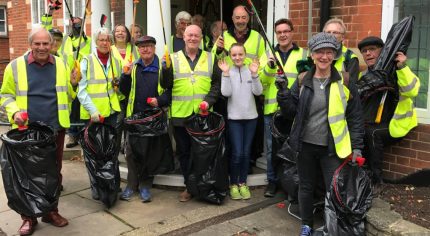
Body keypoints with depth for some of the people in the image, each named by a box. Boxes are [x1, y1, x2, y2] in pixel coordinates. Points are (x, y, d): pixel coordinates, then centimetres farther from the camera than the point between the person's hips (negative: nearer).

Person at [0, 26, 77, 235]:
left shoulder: (61, 65, 6)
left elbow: (68, 95, 16)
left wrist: (73, 84, -2)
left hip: (55, 129, 2)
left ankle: (51, 211, 29)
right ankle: (28, 217, 20)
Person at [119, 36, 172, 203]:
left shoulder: (162, 67, 2)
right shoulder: (133, 67, 11)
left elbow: (170, 90, 2)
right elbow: (124, 91, 10)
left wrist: (160, 100, -16)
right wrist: (126, 75, -6)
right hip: (134, 115, 2)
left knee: (152, 153, 6)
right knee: (131, 151, 4)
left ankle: (145, 185, 19)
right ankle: (131, 184, 18)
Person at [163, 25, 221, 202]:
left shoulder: (210, 58, 7)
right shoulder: (173, 58, 6)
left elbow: (217, 82, 4)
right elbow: (166, 85, -1)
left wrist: (209, 100, -10)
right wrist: (166, 68, -18)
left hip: (203, 115, 0)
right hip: (180, 115, 1)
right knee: (184, 152, 9)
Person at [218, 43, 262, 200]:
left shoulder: (250, 71, 1)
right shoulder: (228, 72, -2)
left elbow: (258, 92, -8)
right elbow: (226, 93, -14)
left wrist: (254, 74, -19)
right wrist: (226, 73, -19)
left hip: (250, 117, 2)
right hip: (234, 118, -2)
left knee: (246, 152, 8)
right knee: (237, 153, -5)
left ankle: (243, 183, 22)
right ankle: (233, 184, 12)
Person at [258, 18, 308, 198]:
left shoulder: (304, 55, 4)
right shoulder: (267, 55, 9)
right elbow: (260, 82, -1)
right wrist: (268, 67, -16)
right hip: (272, 110, 2)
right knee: (271, 148, 9)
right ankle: (272, 180, 24)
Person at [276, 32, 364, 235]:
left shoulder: (344, 81, -3)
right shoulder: (302, 81, 1)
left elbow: (355, 117, 0)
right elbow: (290, 113, -1)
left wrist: (357, 146, -4)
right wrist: (283, 92, -17)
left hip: (332, 147, -2)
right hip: (305, 145, 2)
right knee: (306, 187, 15)